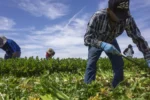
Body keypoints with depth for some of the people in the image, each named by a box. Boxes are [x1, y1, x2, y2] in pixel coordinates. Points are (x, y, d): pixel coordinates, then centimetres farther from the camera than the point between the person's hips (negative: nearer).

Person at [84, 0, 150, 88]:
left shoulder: (128, 19, -31)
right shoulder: (98, 17, -39)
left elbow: (138, 38, -25)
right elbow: (87, 38, -38)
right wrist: (102, 45, -55)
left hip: (111, 41, 3)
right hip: (96, 42, -2)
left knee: (119, 64, -5)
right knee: (91, 63, -14)